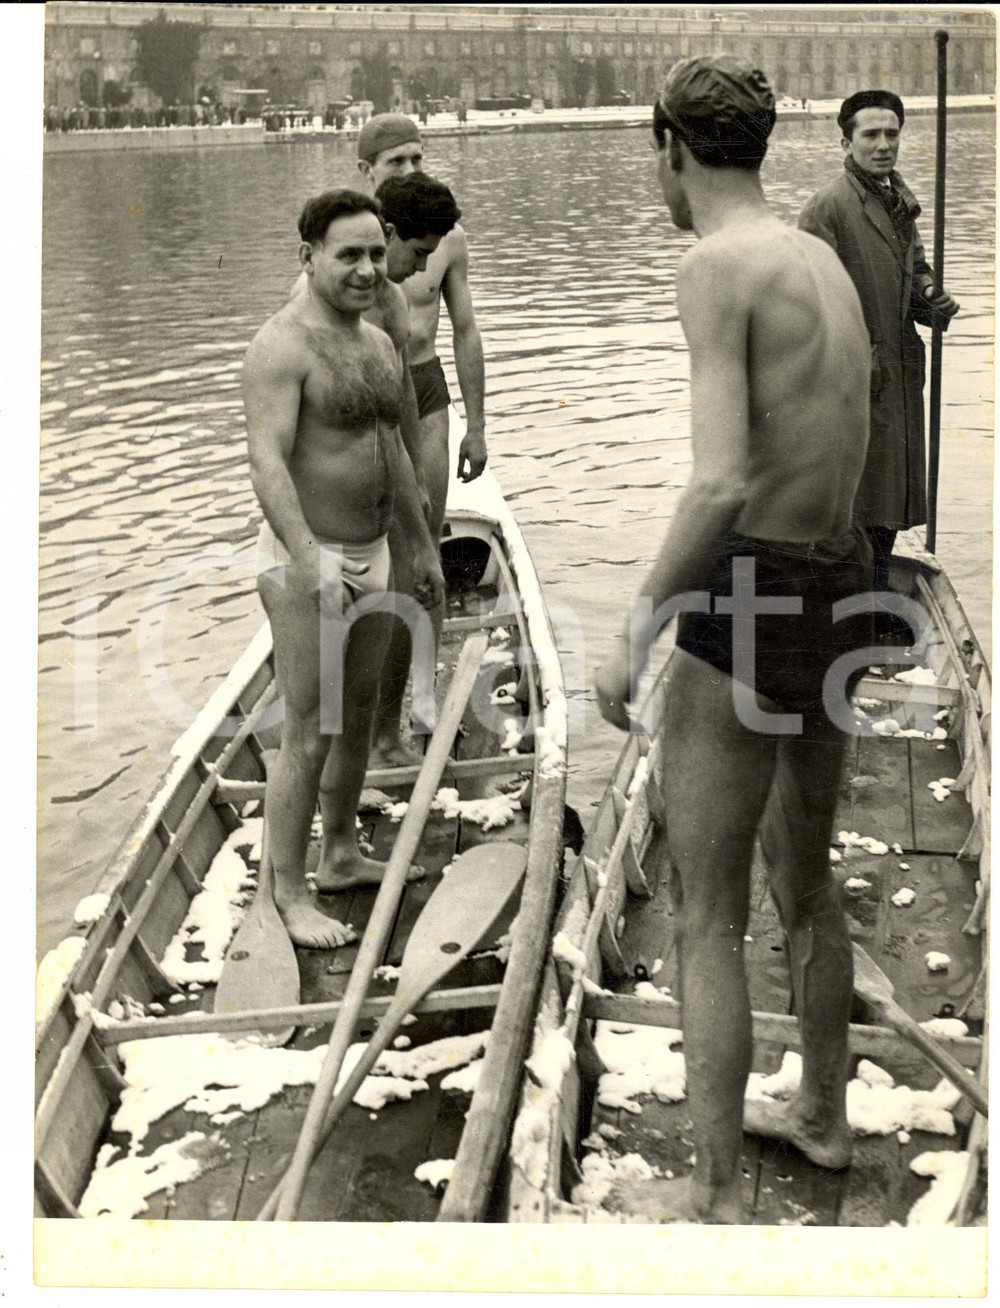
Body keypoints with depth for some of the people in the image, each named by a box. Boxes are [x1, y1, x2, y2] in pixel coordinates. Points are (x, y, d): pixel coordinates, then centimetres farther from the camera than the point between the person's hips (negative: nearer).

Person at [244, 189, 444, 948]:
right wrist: (310, 565, -38)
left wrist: (424, 546, 23)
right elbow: (268, 464, -27)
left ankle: (342, 856, 35)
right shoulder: (283, 346, -16)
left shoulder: (378, 343, 11)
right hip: (308, 561, -9)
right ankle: (289, 893, 10)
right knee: (310, 736, -3)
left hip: (371, 556, 9)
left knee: (359, 717, 19)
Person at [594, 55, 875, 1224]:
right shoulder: (824, 262, 13)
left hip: (752, 603, -9)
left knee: (706, 918, 3)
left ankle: (714, 1198, 15)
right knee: (803, 876, 25)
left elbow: (721, 485, -26)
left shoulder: (715, 266, -16)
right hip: (837, 586, 9)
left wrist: (632, 635, -16)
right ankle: (823, 1116, 42)